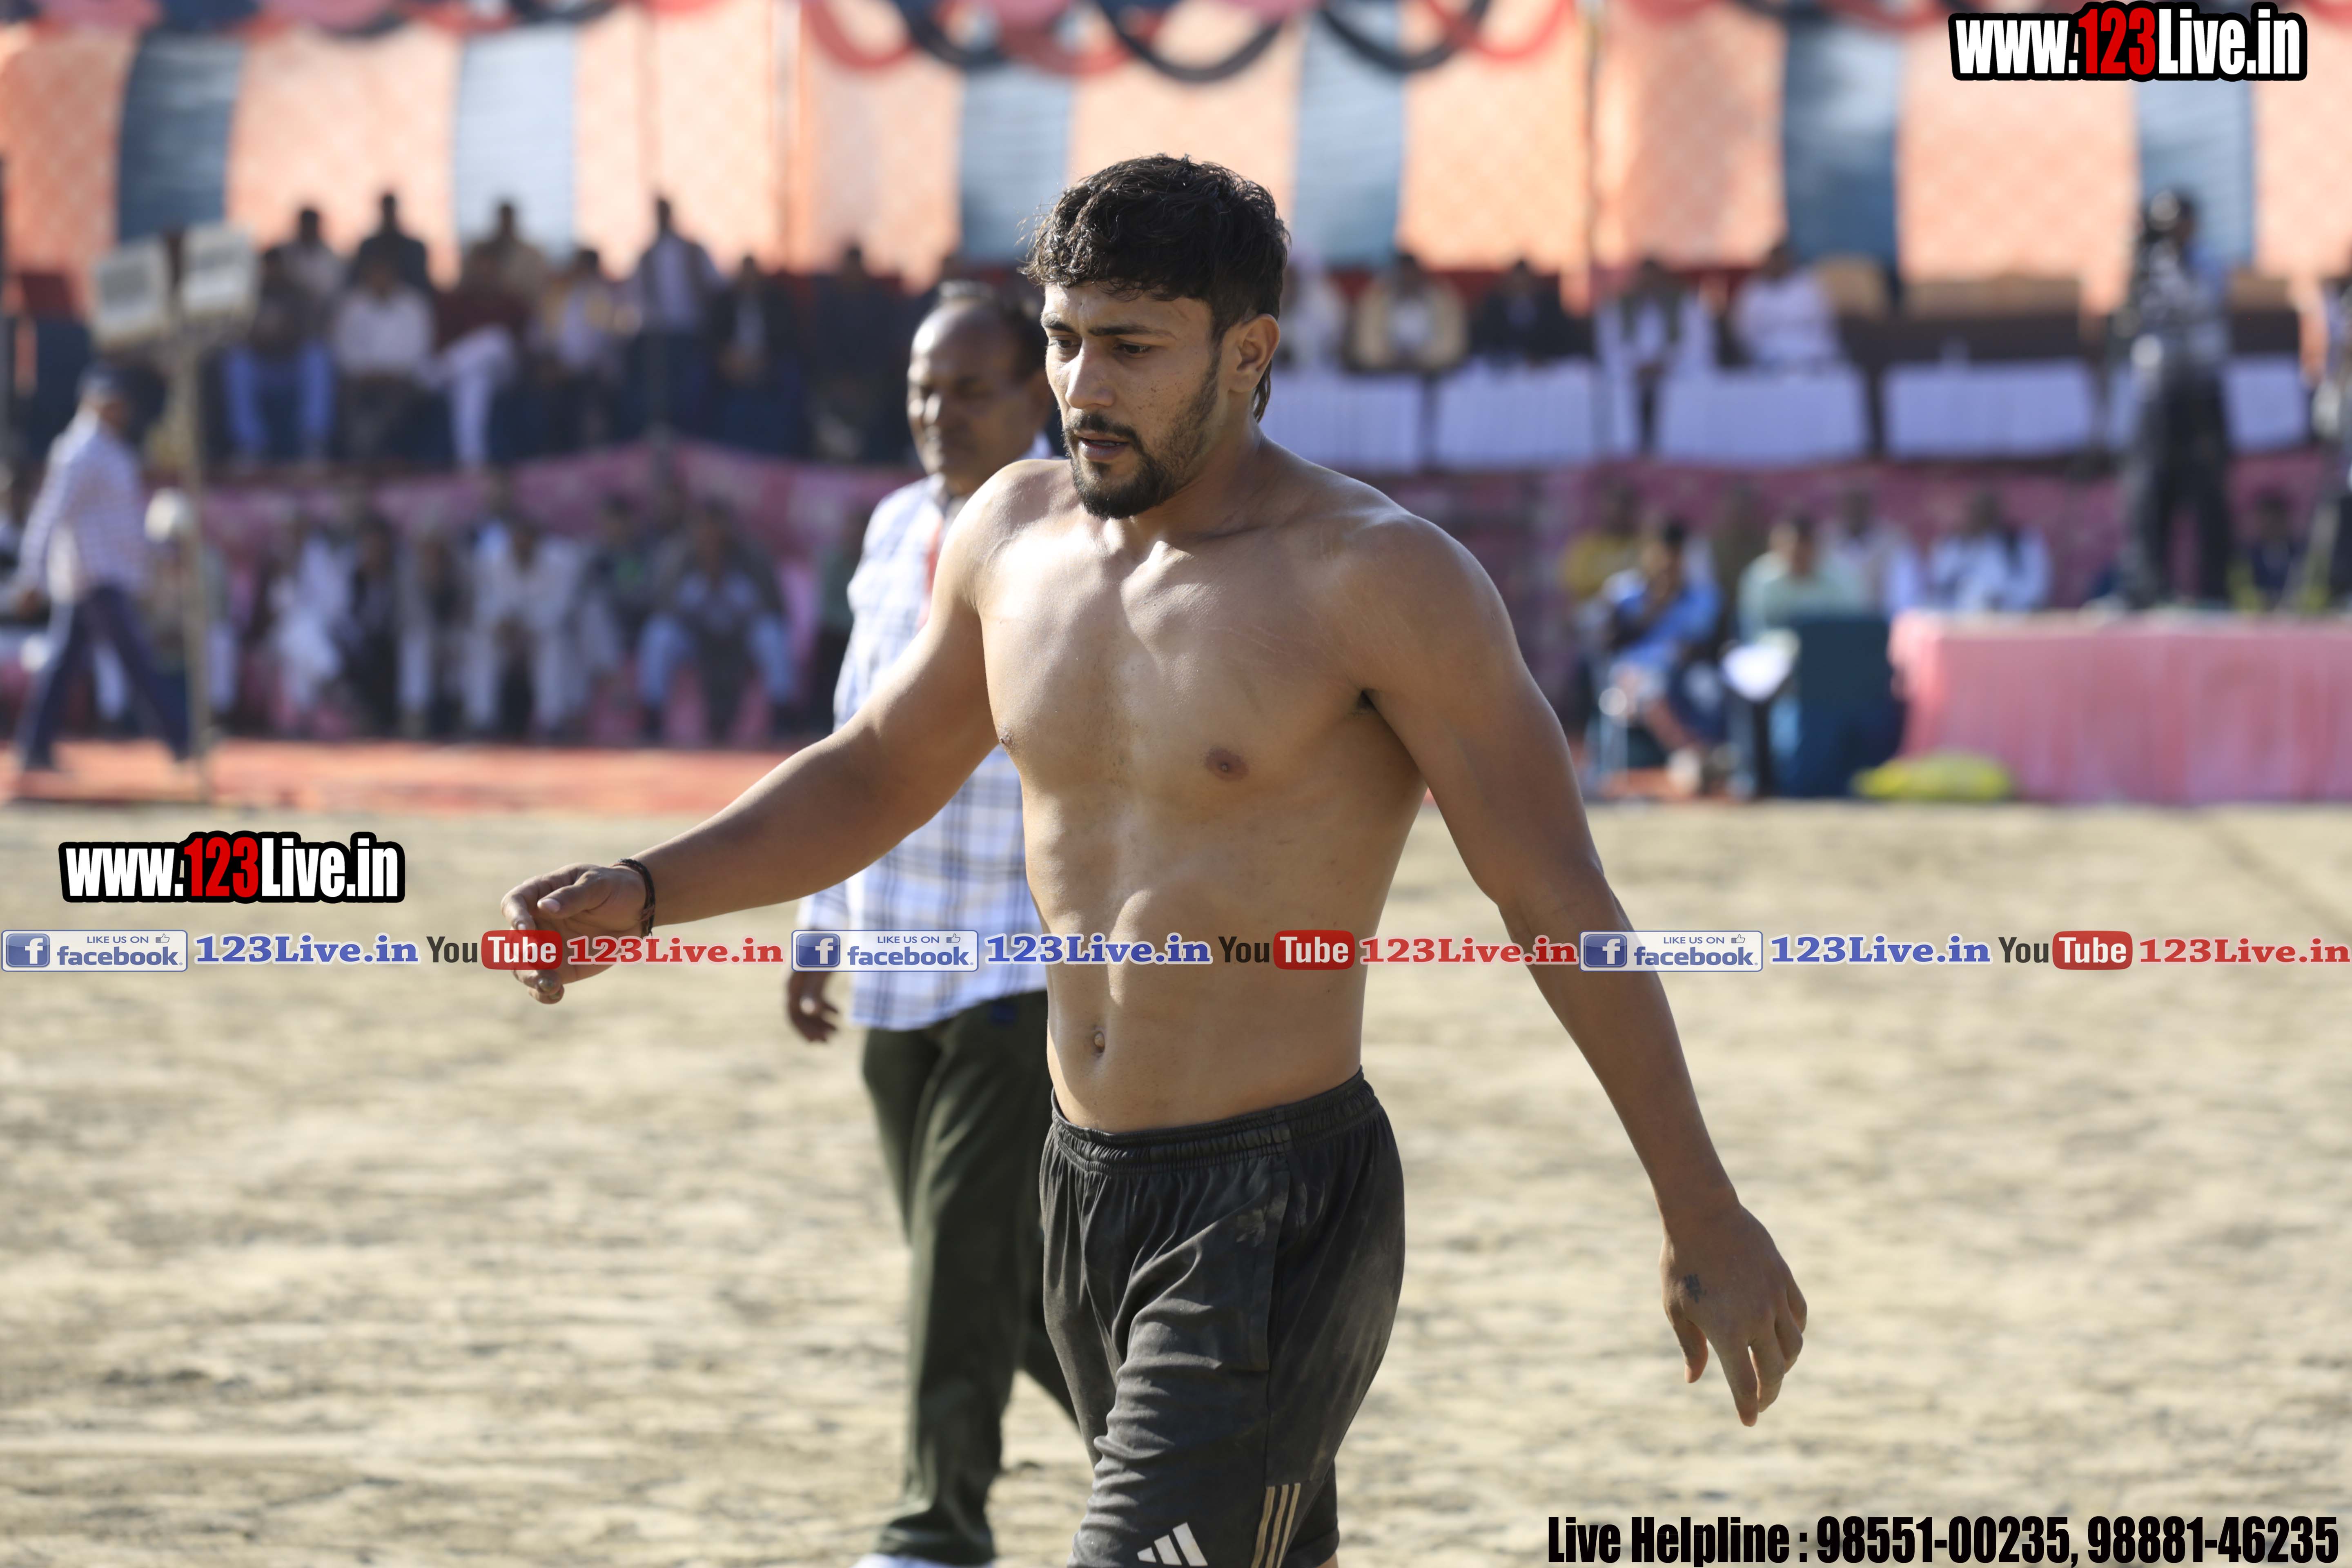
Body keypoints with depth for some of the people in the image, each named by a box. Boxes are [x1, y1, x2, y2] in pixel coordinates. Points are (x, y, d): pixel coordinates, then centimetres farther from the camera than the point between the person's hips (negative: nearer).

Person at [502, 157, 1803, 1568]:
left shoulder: (1376, 578, -14)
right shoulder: (1018, 533, 5)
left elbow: (1560, 900, -11)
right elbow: (878, 774, 21)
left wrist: (1704, 1220, -10)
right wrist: (641, 896, 5)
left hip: (1281, 1213, -7)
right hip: (1082, 1191, 7)